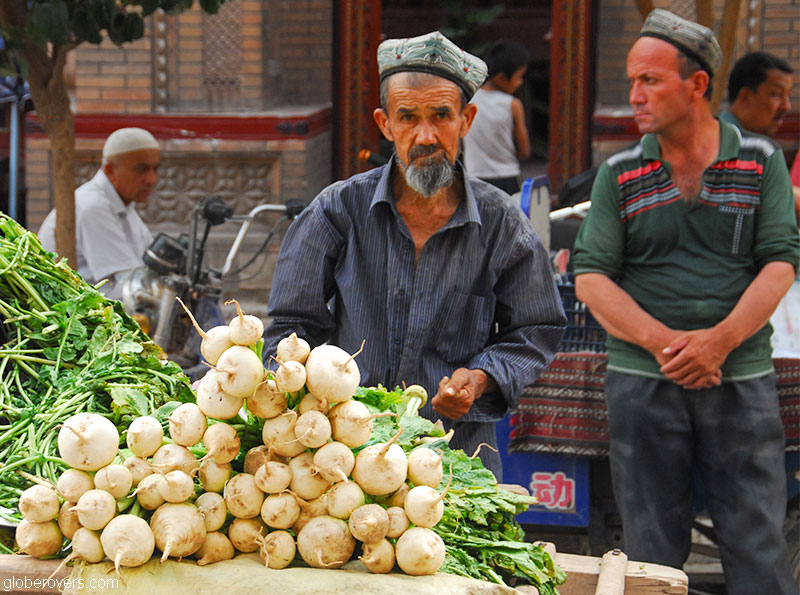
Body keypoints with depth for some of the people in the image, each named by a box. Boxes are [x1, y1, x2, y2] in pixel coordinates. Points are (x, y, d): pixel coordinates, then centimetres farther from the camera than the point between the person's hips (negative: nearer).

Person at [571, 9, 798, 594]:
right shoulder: (620, 174, 6)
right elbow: (591, 277, -1)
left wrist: (720, 340, -17)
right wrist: (663, 341, -16)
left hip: (742, 377, -1)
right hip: (643, 380, 1)